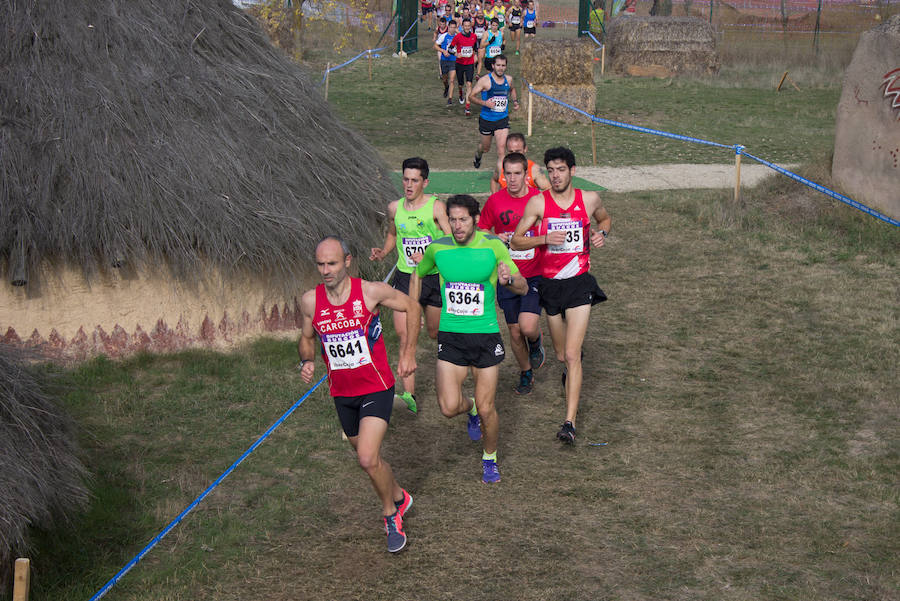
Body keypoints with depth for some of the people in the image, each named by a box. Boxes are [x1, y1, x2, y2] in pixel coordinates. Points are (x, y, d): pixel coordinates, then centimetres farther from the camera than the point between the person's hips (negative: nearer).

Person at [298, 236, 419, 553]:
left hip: (376, 388, -4)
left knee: (368, 458, -18)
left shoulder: (371, 292, -15)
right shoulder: (310, 301, -6)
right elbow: (307, 338, 12)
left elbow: (411, 307, 3)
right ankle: (398, 497, 45)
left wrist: (408, 352, -1)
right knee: (368, 458, 16)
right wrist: (307, 361, -9)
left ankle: (390, 513, 7)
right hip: (342, 393, 4)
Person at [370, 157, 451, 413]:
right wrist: (383, 252, 5)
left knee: (435, 332, 14)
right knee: (405, 334, -15)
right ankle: (409, 394, -20)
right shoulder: (395, 208, 4)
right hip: (405, 277, 2)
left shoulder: (436, 207, -9)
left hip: (434, 276, -2)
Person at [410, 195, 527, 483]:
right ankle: (471, 408, 28)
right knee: (449, 407, -10)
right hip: (451, 336, 1)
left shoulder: (493, 246, -7)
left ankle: (490, 457, 30)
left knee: (487, 410, 1)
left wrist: (508, 279, -28)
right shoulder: (438, 248, -2)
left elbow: (523, 288, -6)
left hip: (486, 334, -1)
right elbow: (418, 274, 20)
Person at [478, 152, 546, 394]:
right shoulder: (495, 201, -2)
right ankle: (525, 372, 32)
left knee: (528, 327, -19)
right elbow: (481, 232, 10)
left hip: (534, 276, -2)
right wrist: (496, 239, -9)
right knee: (515, 332, 8)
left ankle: (536, 342, 18)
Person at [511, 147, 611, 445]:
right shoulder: (538, 202, -3)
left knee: (572, 355, -14)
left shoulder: (589, 199, 0)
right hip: (550, 284, 2)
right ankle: (571, 371, 54)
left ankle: (569, 422, -15)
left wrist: (601, 234, 0)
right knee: (562, 355, 16)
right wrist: (545, 238, -19)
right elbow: (517, 241, -2)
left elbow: (605, 219, 22)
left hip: (579, 284, -2)